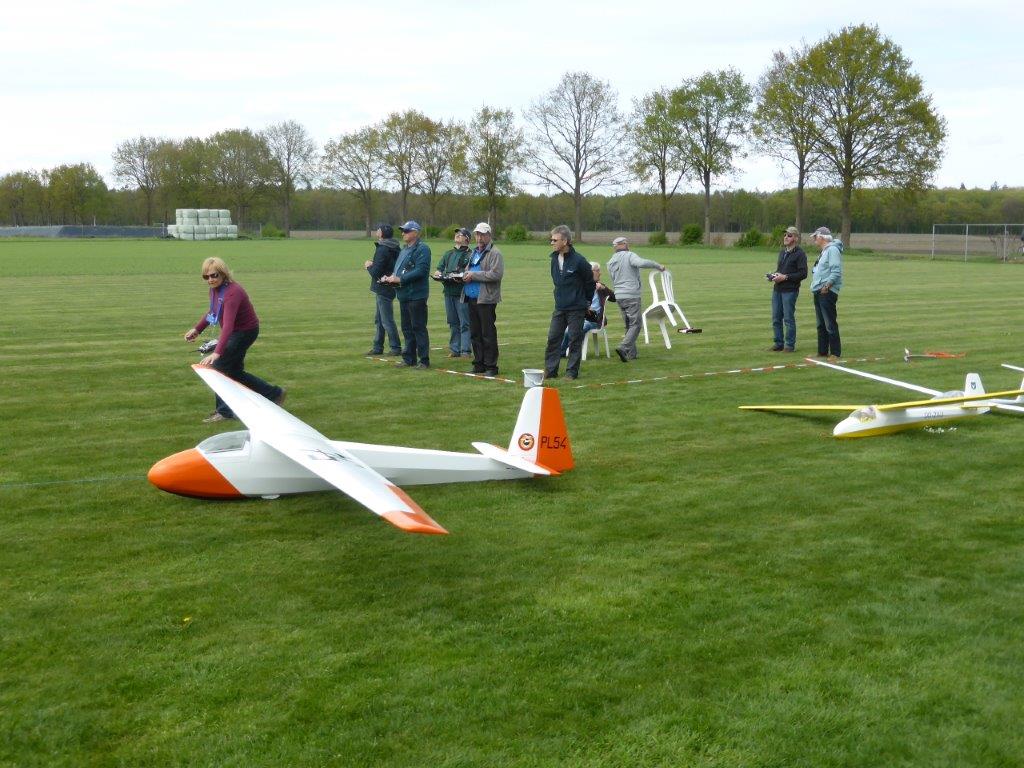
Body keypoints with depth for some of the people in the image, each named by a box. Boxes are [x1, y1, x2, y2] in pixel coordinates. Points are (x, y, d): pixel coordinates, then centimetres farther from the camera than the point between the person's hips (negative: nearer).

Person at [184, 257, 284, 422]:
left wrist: (217, 353, -50)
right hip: (234, 332, 9)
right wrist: (197, 329, 5)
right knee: (233, 371, 16)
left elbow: (228, 325, -42)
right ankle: (274, 393, 28)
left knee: (218, 366, -11)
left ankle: (224, 411, 1)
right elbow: (212, 312, 17)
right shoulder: (215, 289, -4)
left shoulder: (232, 292, -31)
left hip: (245, 331, -9)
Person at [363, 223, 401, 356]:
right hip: (385, 289, 10)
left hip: (383, 289, -10)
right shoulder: (395, 249, 9)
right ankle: (377, 347, 22)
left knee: (387, 320, -4)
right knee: (379, 319, 16)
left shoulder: (382, 250, -20)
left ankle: (396, 348, 1)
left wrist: (368, 265, -1)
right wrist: (373, 265, 11)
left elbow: (375, 272, -22)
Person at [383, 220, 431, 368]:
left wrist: (400, 279, -21)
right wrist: (391, 277, 4)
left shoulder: (422, 249, -12)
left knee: (418, 328, -5)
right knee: (407, 328, 14)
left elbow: (420, 271, -22)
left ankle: (424, 360, 0)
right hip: (404, 294, 9)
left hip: (416, 295, -9)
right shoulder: (404, 250, 18)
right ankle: (409, 359, 22)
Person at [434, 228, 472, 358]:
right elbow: (438, 270, 21)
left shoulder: (470, 255, -1)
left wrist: (462, 277, -26)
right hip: (448, 292, 7)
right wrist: (439, 275, -2)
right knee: (453, 323, 10)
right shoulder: (448, 254, 21)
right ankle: (455, 349, 15)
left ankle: (465, 351, -7)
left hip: (462, 293, -7)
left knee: (464, 323, -7)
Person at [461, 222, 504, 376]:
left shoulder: (495, 254, -6)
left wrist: (473, 275, -16)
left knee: (488, 334, -4)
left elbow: (496, 274, -19)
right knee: (475, 333, 10)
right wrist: (465, 275, 7)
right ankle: (479, 364, 18)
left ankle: (491, 366, 1)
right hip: (471, 298, 8)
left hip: (486, 299, -8)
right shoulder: (474, 253, 20)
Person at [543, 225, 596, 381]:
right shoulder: (554, 259, 4)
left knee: (575, 340, 2)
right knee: (553, 338, 4)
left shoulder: (579, 261, -15)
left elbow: (590, 283, -3)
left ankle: (572, 372, 9)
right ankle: (550, 370, 10)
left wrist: (585, 301, 7)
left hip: (576, 309, -6)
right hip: (559, 308, 6)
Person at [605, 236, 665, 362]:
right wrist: (658, 266, -15)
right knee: (636, 325, -3)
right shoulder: (629, 256, -7)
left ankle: (631, 353, 14)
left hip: (619, 297, 7)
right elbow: (642, 263, -25)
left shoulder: (610, 262, 14)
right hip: (632, 295, -7)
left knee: (628, 325, 15)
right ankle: (623, 347, -20)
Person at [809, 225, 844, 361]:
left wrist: (827, 285, -26)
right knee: (821, 324, 14)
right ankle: (822, 351, 21)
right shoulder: (824, 251, 20)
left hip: (827, 292, -10)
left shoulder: (833, 250, -11)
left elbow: (836, 271, -21)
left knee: (830, 324, -9)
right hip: (818, 292, 10)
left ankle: (835, 353, -6)